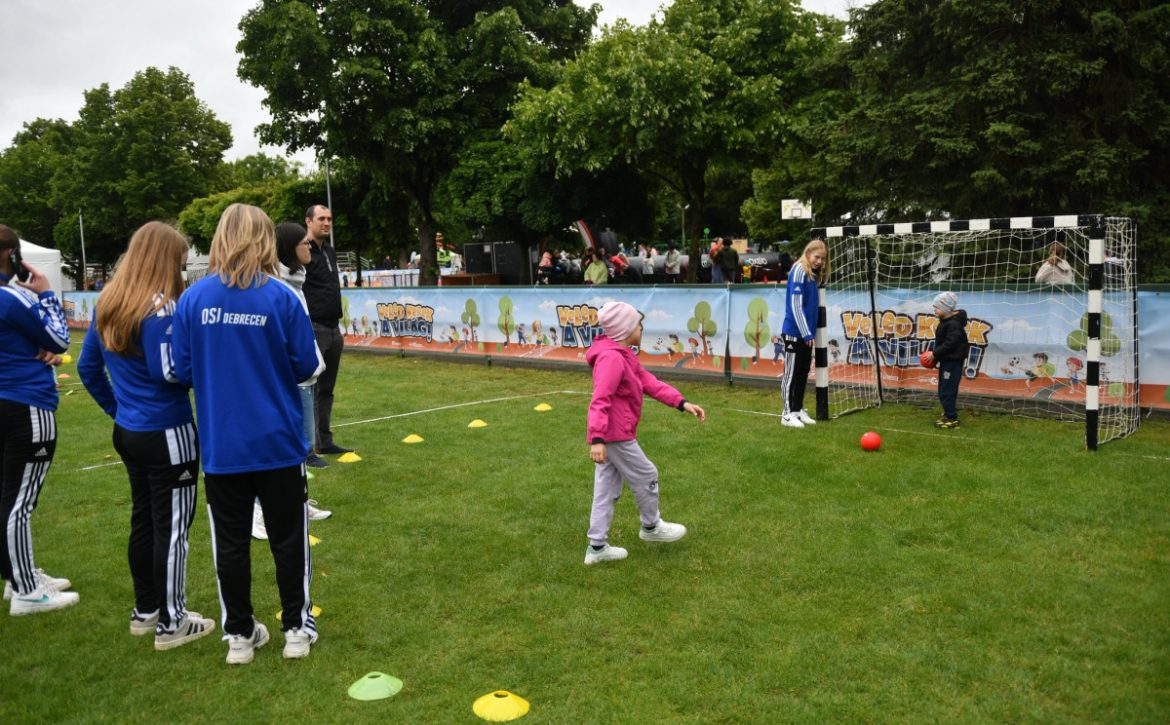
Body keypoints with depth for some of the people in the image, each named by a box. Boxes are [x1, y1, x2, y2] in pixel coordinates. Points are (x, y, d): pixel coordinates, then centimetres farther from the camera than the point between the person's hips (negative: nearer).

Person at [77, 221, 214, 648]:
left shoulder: (108, 303, 7)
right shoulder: (160, 308, -19)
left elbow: (87, 366, 12)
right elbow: (168, 372, -23)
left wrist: (115, 407, 19)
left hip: (127, 431, 8)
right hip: (167, 434, -8)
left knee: (143, 518, 19)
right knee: (172, 527, 3)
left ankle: (145, 611, 31)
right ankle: (171, 623, 13)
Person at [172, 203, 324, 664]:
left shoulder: (193, 298, -5)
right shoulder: (280, 297, -10)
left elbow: (183, 371, -1)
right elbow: (306, 367, -6)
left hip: (220, 447, 2)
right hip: (277, 442, -1)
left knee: (231, 542, 13)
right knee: (289, 537, 12)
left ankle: (240, 635, 24)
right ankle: (297, 628, 22)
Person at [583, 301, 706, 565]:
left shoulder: (624, 355, 13)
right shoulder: (612, 358, -21)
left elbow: (650, 382, 13)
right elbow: (600, 400, -28)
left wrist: (682, 403, 7)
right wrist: (597, 439, -35)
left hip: (609, 434, 10)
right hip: (615, 435, -10)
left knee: (606, 489, 13)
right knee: (646, 477, 8)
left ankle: (597, 546, 19)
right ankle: (651, 527, 30)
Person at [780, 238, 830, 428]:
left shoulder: (813, 274, 11)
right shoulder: (799, 271, -14)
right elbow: (795, 306, -18)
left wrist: (810, 332, 7)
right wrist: (806, 333, -19)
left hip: (806, 333, 8)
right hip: (795, 332, -8)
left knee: (803, 372, 13)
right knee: (791, 373, 0)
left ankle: (799, 409, 23)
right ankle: (788, 413, 7)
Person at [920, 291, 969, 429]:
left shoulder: (954, 324, -20)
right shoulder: (945, 321, 12)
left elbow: (950, 344, -25)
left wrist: (934, 354, -18)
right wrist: (934, 354, 5)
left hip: (953, 361, -10)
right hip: (947, 360, 10)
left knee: (947, 391, -7)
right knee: (944, 390, 16)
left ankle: (952, 419, -1)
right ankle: (948, 415, 25)